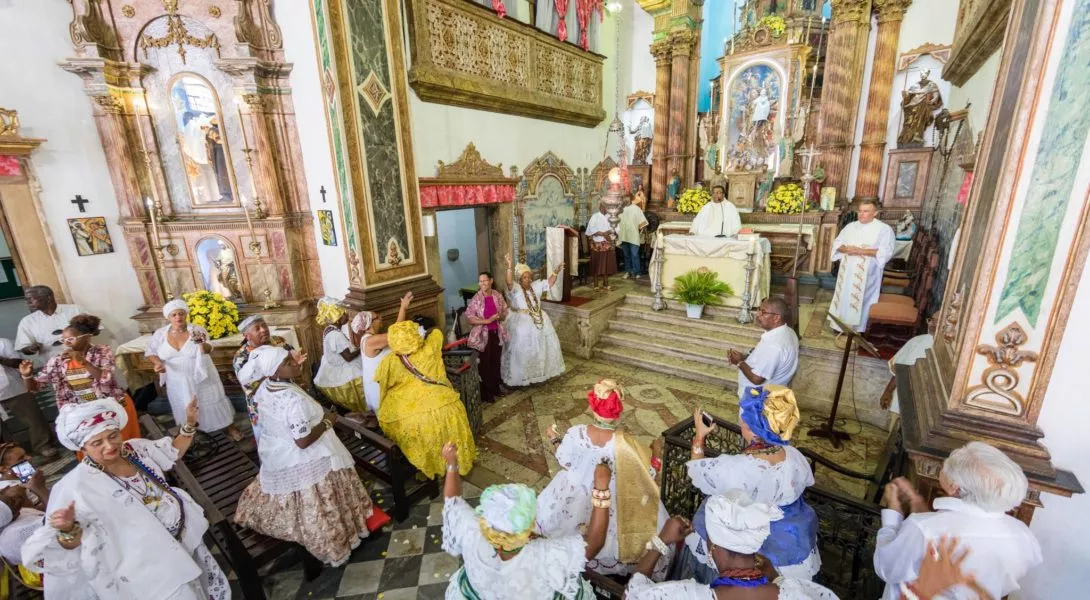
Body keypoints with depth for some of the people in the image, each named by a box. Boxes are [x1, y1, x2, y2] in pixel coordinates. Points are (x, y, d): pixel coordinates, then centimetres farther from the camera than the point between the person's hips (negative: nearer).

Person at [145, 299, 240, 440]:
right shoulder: (160, 333, -8)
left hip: (202, 378, -2)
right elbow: (149, 351, 7)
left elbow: (207, 349, -33)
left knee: (212, 403, 11)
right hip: (178, 382, 3)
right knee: (186, 410, 19)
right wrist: (157, 362, -13)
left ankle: (229, 427, 28)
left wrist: (202, 344, -57)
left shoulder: (197, 330, -17)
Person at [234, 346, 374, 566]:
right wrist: (327, 422, -17)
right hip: (300, 461, -6)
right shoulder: (293, 400, -37)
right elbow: (303, 441, -31)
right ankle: (329, 544, 35)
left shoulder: (264, 387, -10)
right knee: (311, 503, 15)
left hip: (276, 454, 7)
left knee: (289, 499, 32)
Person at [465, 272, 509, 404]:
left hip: (497, 333, 4)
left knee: (496, 362, 16)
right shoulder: (476, 298, -13)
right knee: (484, 364, 6)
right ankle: (486, 393, 21)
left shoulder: (498, 296, -1)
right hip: (483, 335, -4)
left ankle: (496, 388, 35)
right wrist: (487, 321, -22)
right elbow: (469, 317, -15)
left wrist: (500, 316, -15)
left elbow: (505, 312, 9)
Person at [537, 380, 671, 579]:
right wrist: (657, 457, 1)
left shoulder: (575, 434, -29)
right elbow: (648, 473, -18)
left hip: (576, 498, 2)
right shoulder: (625, 445, -33)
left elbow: (564, 463, -10)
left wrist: (555, 440, 7)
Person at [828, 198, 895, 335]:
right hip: (847, 271, 5)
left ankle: (859, 328, 10)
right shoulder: (850, 226, 11)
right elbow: (837, 243, 8)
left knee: (861, 299, 0)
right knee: (844, 296, 9)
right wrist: (846, 249, -14)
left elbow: (886, 252, -14)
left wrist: (861, 251, -22)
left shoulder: (884, 229, -4)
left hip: (866, 274, -4)